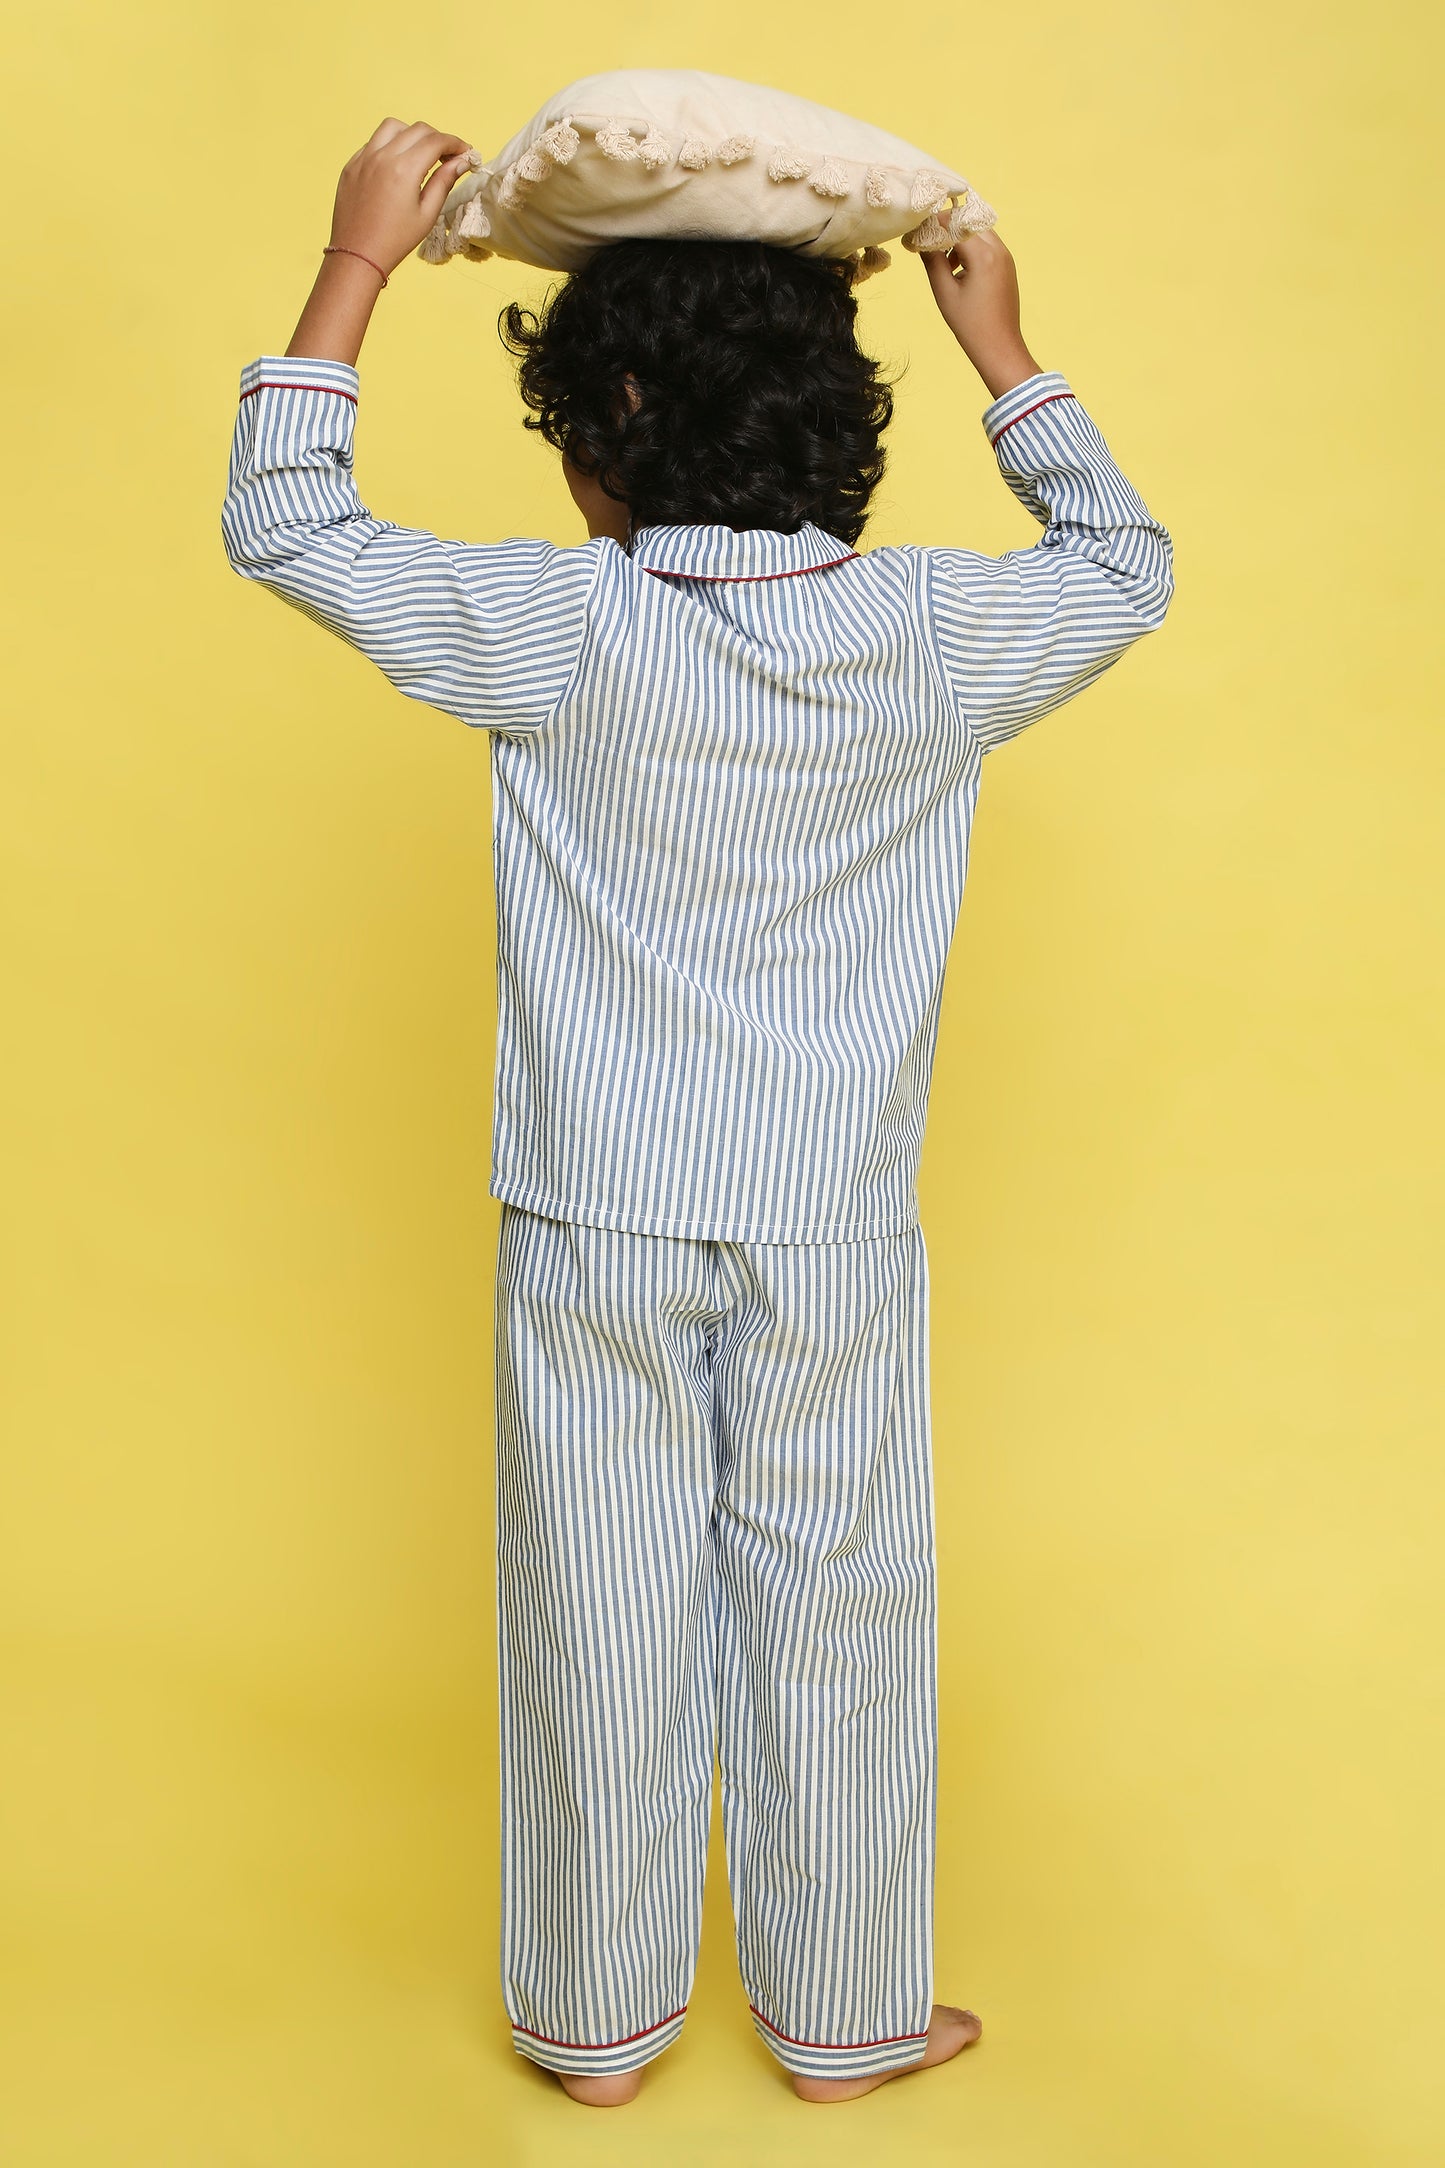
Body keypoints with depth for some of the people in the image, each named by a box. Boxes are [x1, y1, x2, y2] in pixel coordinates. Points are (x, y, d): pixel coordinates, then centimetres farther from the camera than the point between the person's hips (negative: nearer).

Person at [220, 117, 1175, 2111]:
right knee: (832, 1613, 13)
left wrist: (360, 255, 3)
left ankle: (598, 2021, 28)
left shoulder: (572, 632, -13)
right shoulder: (936, 638, -7)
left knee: (605, 1615, 12)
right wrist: (1003, 348, 20)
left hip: (597, 1231, -1)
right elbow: (1128, 563, 14)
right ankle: (842, 2020, 30)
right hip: (836, 1236, 1)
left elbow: (281, 525, -3)